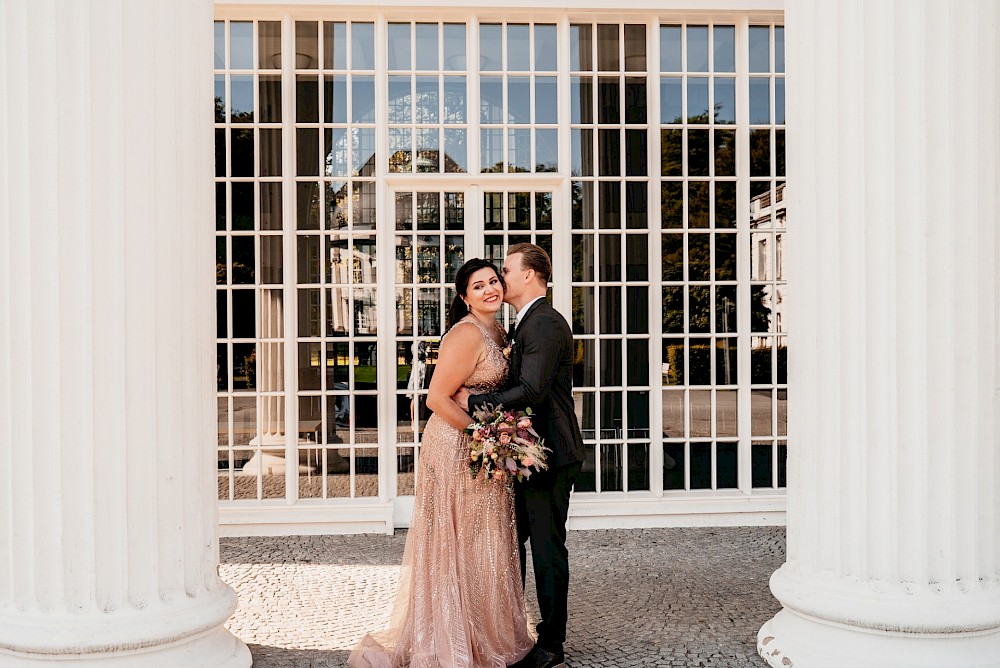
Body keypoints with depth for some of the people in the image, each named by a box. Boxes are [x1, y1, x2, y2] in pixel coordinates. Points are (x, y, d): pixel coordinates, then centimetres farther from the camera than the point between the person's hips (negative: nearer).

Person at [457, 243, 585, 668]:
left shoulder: (546, 324, -18)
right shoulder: (524, 324, 15)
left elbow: (531, 391, -27)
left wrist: (473, 402, -20)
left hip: (549, 455, -10)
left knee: (547, 549, 1)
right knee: (511, 539, 18)